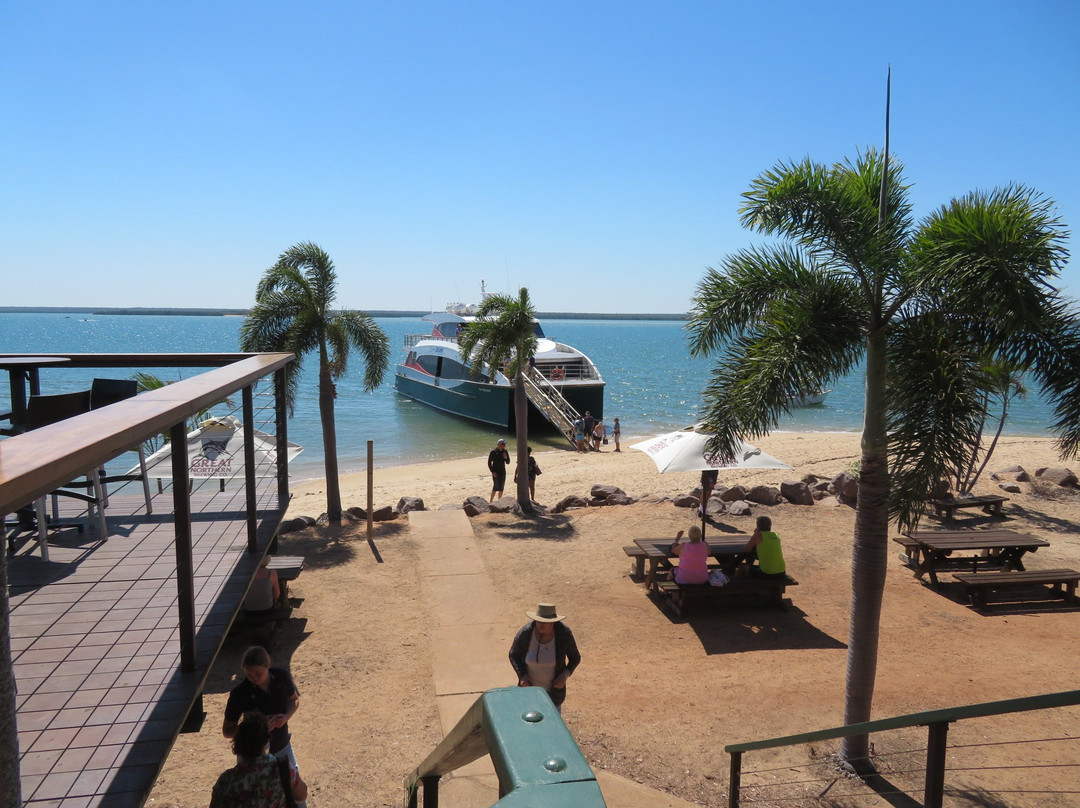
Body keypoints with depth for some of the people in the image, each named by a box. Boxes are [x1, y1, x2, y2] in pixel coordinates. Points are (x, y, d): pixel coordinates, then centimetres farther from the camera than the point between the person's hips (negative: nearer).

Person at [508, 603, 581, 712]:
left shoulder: (564, 633, -23)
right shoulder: (525, 632, -24)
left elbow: (575, 658, -6)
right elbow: (513, 655, -6)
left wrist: (565, 675, -21)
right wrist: (522, 675, -19)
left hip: (554, 686, 0)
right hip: (529, 685, 0)